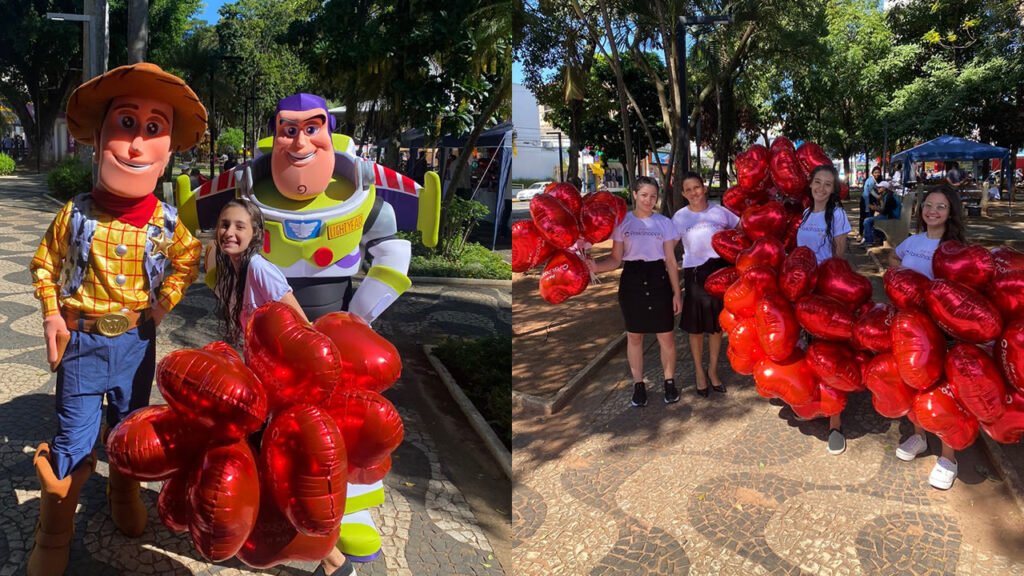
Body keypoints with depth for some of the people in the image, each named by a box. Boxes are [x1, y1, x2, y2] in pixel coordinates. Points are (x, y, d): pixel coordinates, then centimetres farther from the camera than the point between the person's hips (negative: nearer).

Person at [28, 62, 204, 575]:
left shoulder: (166, 222, -9)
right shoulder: (76, 215, -12)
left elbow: (187, 260, 10)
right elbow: (45, 264, 2)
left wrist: (164, 303, 1)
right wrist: (52, 317, -6)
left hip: (135, 339, 2)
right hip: (81, 339, -2)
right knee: (74, 437, 4)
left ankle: (124, 493, 44)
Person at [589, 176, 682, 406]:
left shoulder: (664, 223, 4)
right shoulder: (622, 222, 2)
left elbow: (671, 261, 4)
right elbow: (616, 259, -1)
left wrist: (676, 293, 0)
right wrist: (596, 266, -21)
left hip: (658, 280, 0)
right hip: (632, 281, 0)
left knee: (666, 335, 3)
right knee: (634, 336, 8)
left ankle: (669, 382, 21)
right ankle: (638, 384, 21)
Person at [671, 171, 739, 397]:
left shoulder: (719, 211, 0)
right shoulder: (680, 217, -3)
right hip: (695, 274, -1)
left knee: (717, 325, 11)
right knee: (696, 327, 7)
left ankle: (713, 370, 28)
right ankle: (699, 373, 25)